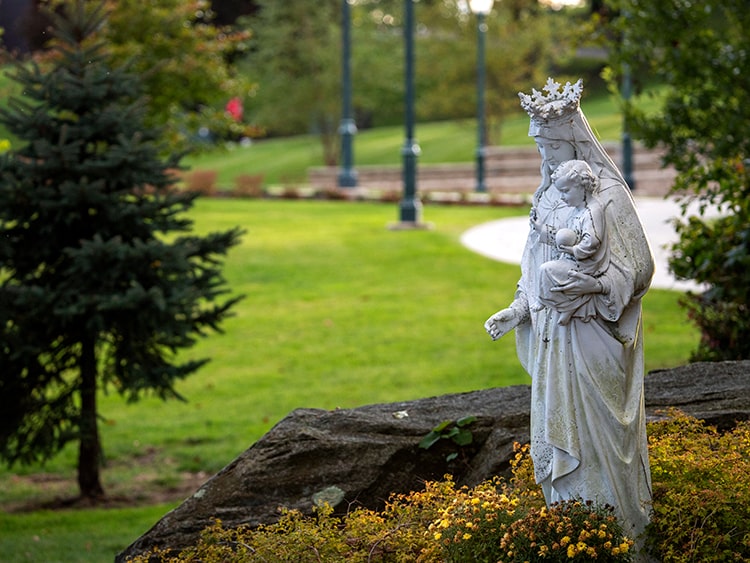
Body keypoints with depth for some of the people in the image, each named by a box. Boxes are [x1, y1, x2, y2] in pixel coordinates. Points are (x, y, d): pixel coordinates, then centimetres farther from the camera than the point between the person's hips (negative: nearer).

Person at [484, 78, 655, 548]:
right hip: (553, 333, 7)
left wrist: (597, 285, -26)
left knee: (596, 430, -3)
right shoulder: (549, 193, 10)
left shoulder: (606, 193, -12)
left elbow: (638, 266, -12)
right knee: (557, 433, 11)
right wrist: (517, 311, 8)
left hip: (593, 335, -7)